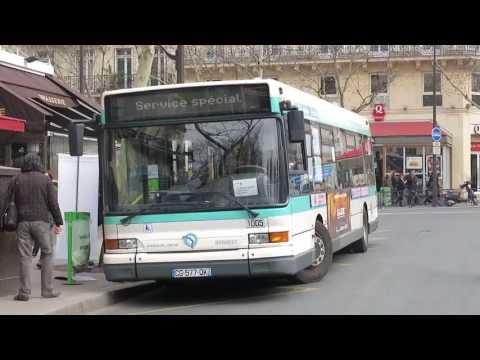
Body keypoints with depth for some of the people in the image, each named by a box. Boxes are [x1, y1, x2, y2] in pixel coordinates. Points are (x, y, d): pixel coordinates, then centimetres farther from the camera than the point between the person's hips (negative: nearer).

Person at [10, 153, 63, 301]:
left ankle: (24, 292, -1)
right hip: (41, 221, -1)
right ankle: (47, 289, 7)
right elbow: (53, 203, -1)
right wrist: (58, 222, 4)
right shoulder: (45, 180, 3)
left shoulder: (16, 180, 8)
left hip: (23, 222, 2)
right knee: (47, 254, 9)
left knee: (25, 256, 1)